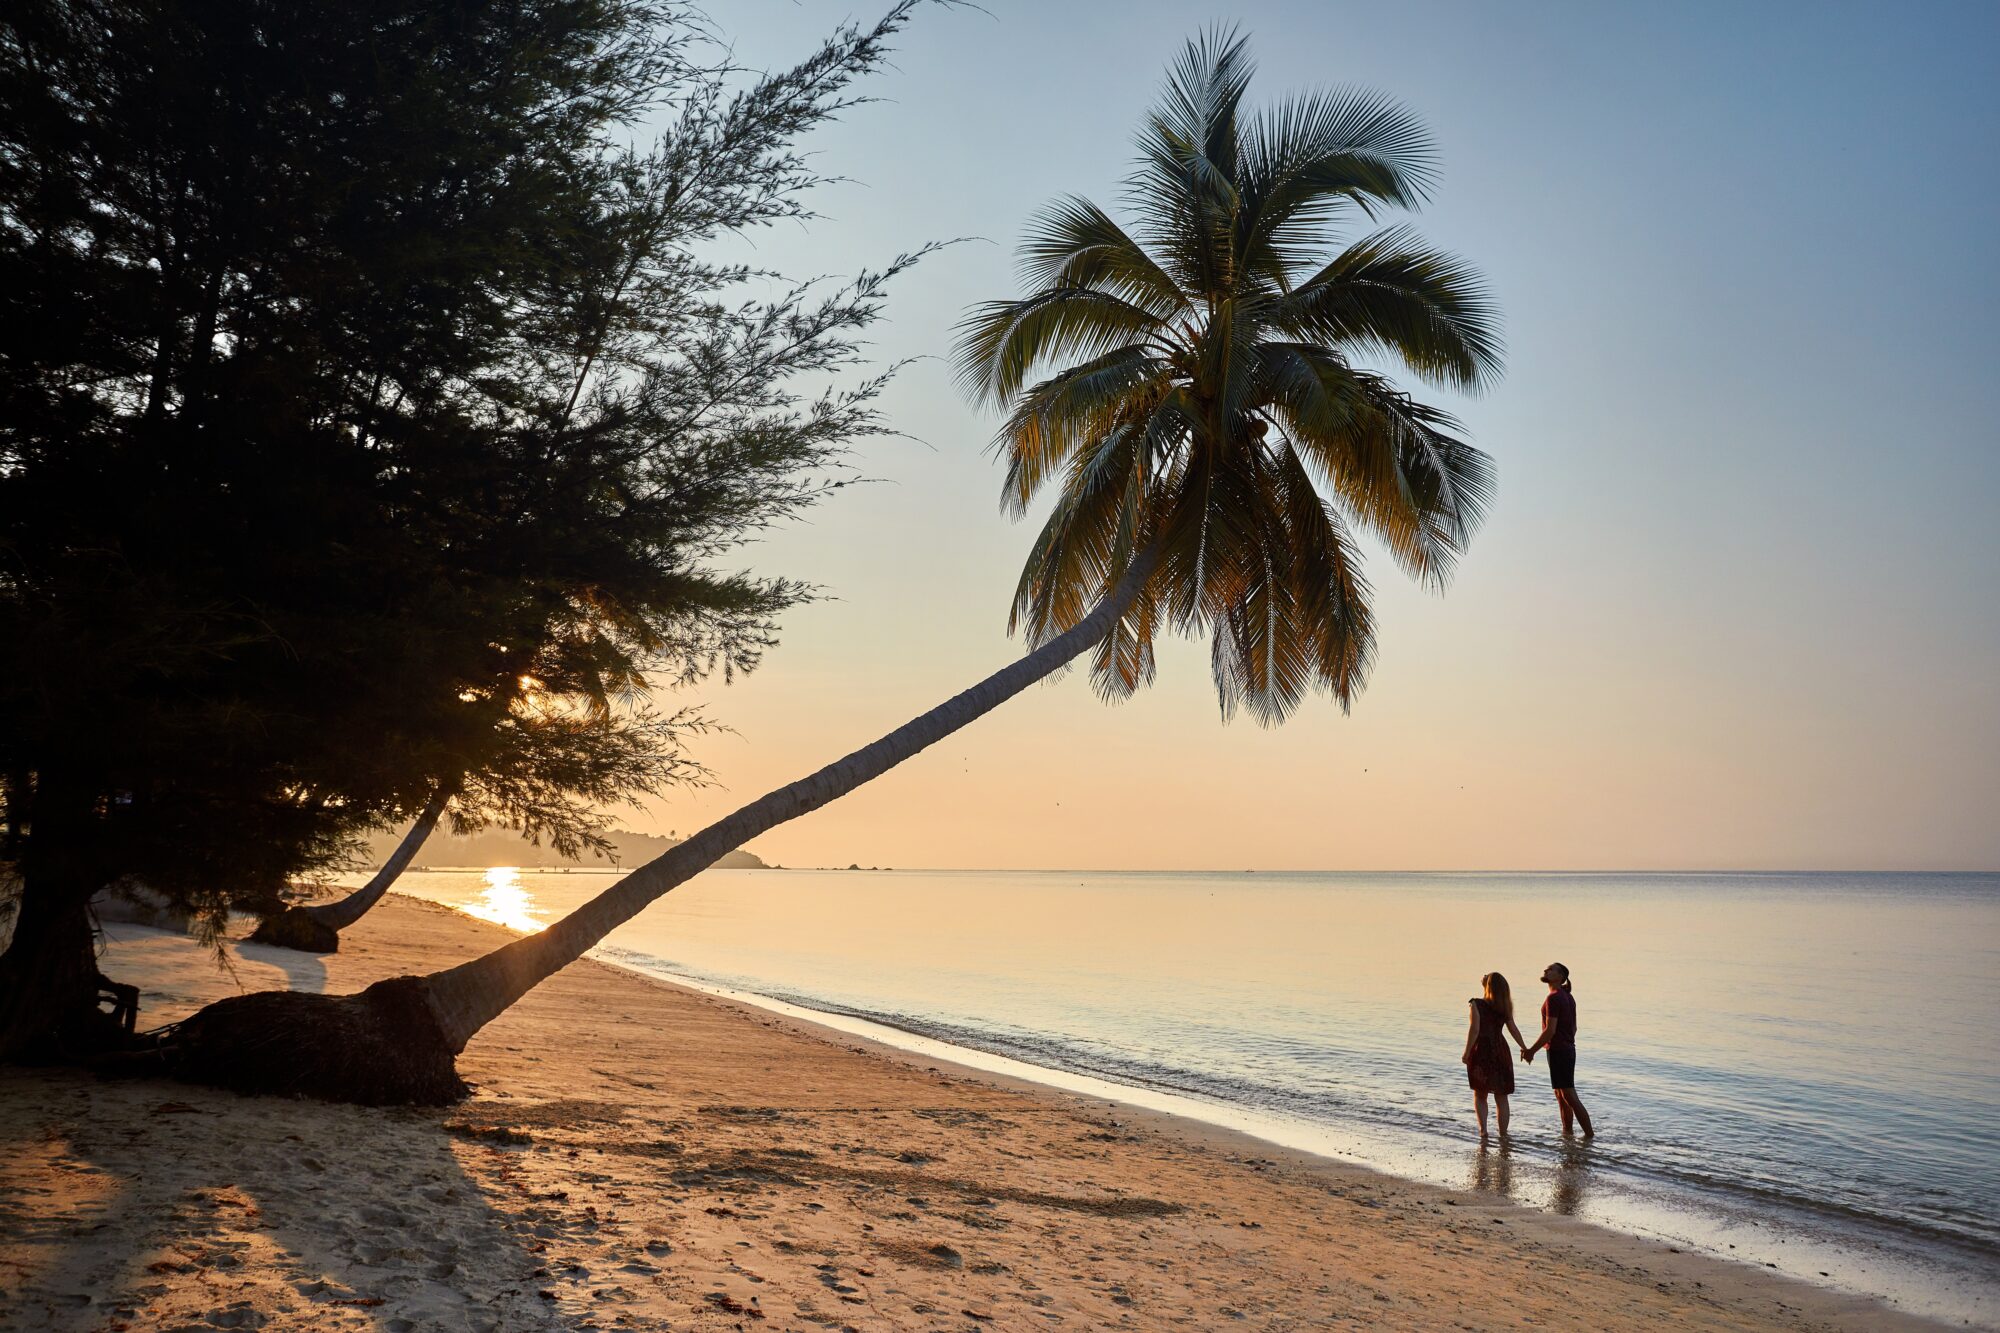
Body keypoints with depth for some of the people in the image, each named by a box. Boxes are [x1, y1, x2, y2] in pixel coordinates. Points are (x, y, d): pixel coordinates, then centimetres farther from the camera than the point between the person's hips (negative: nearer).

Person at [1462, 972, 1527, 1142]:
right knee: (1501, 1097, 12)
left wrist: (1467, 1053, -11)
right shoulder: (1504, 1007, 2)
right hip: (1500, 1052, 3)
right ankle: (1503, 1134, 15)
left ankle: (1483, 1130, -1)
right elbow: (1514, 1030, 9)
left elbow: (1474, 1029, -17)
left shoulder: (1477, 1004, -11)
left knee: (1480, 1095, 13)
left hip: (1481, 1051, -3)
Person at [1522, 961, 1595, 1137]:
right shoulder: (1568, 997, 13)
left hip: (1558, 1052, -10)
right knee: (1561, 1096, 16)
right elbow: (1573, 1027, 18)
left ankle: (1590, 1134, -4)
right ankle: (1568, 1133, 22)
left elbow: (1550, 1030, -21)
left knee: (1569, 1096, -6)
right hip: (1568, 1049, 10)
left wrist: (1531, 1050, -15)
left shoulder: (1554, 998, -18)